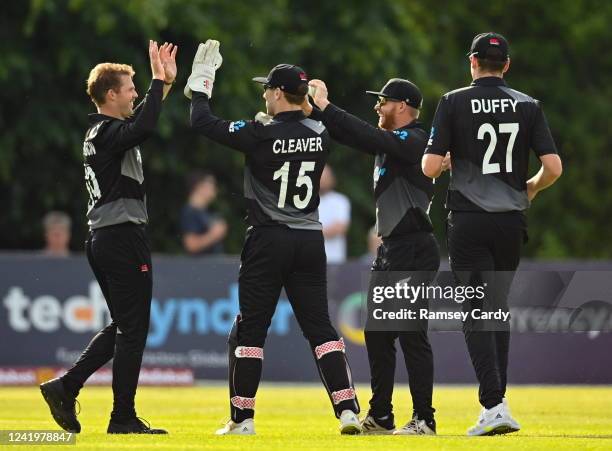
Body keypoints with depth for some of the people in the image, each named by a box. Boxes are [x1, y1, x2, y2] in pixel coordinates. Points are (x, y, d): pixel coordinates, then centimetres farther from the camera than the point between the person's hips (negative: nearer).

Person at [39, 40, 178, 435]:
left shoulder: (100, 130, 16)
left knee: (122, 327, 16)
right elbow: (144, 128, -35)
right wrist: (158, 82, -25)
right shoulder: (108, 132, -14)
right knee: (133, 329, -5)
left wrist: (166, 82, 25)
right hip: (124, 238, -10)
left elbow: (139, 120, 32)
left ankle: (65, 388, 9)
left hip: (102, 240, 10)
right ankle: (124, 417, -3)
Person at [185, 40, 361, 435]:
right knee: (320, 326, 5)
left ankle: (243, 417, 5)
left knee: (250, 328, 4)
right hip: (311, 240, 4)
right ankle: (348, 410, -5)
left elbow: (202, 122, -7)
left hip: (268, 241, -4)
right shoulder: (320, 136, 2)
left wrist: (202, 82, 5)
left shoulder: (260, 135, -12)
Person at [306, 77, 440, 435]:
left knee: (412, 335, -9)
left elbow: (368, 137, -25)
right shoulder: (390, 141, 16)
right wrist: (312, 110, 2)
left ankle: (424, 420, -7)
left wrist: (326, 107, -22)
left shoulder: (415, 141, -13)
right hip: (390, 249, 10)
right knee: (377, 333, 12)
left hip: (415, 251, -10)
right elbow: (354, 136, 13)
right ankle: (380, 417, 19)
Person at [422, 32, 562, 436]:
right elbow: (554, 167, -3)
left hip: (469, 221, -3)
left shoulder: (454, 102, -4)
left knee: (476, 312, -4)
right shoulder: (528, 106, 4)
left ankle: (495, 405, -18)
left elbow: (430, 167, -10)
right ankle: (496, 400, 18)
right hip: (511, 221, 3)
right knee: (498, 307, 18)